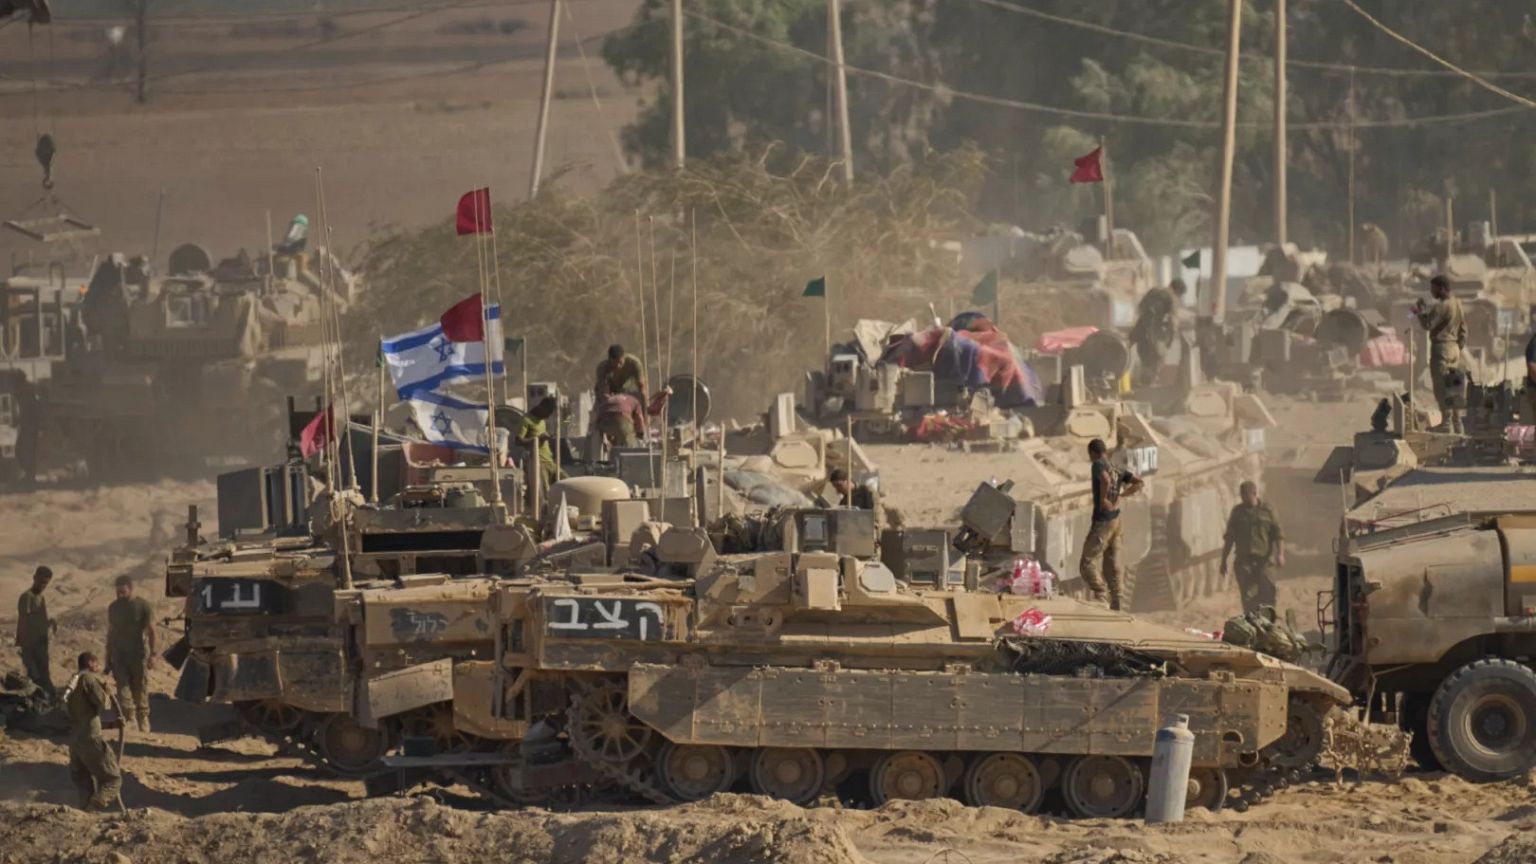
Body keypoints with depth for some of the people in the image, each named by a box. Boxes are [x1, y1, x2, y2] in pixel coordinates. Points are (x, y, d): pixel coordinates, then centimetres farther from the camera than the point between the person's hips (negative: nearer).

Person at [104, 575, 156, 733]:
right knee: (122, 686, -12)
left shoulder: (143, 606, -3)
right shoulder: (113, 607, 10)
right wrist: (108, 659, 17)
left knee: (140, 690, 3)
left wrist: (152, 654, -15)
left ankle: (143, 720, 14)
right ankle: (128, 717, -15)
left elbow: (151, 631, -5)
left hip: (138, 654, -3)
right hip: (119, 654, 3)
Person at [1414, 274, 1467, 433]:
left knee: (1442, 387, -5)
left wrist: (1419, 311, -2)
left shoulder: (1441, 307, -17)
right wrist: (1461, 346, 21)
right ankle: (1457, 423, 14)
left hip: (1441, 348, -9)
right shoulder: (1458, 304, 11)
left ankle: (1446, 423, -5)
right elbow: (1463, 329, 15)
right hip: (1454, 347, 9)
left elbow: (1427, 325, -18)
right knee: (1454, 388, 12)